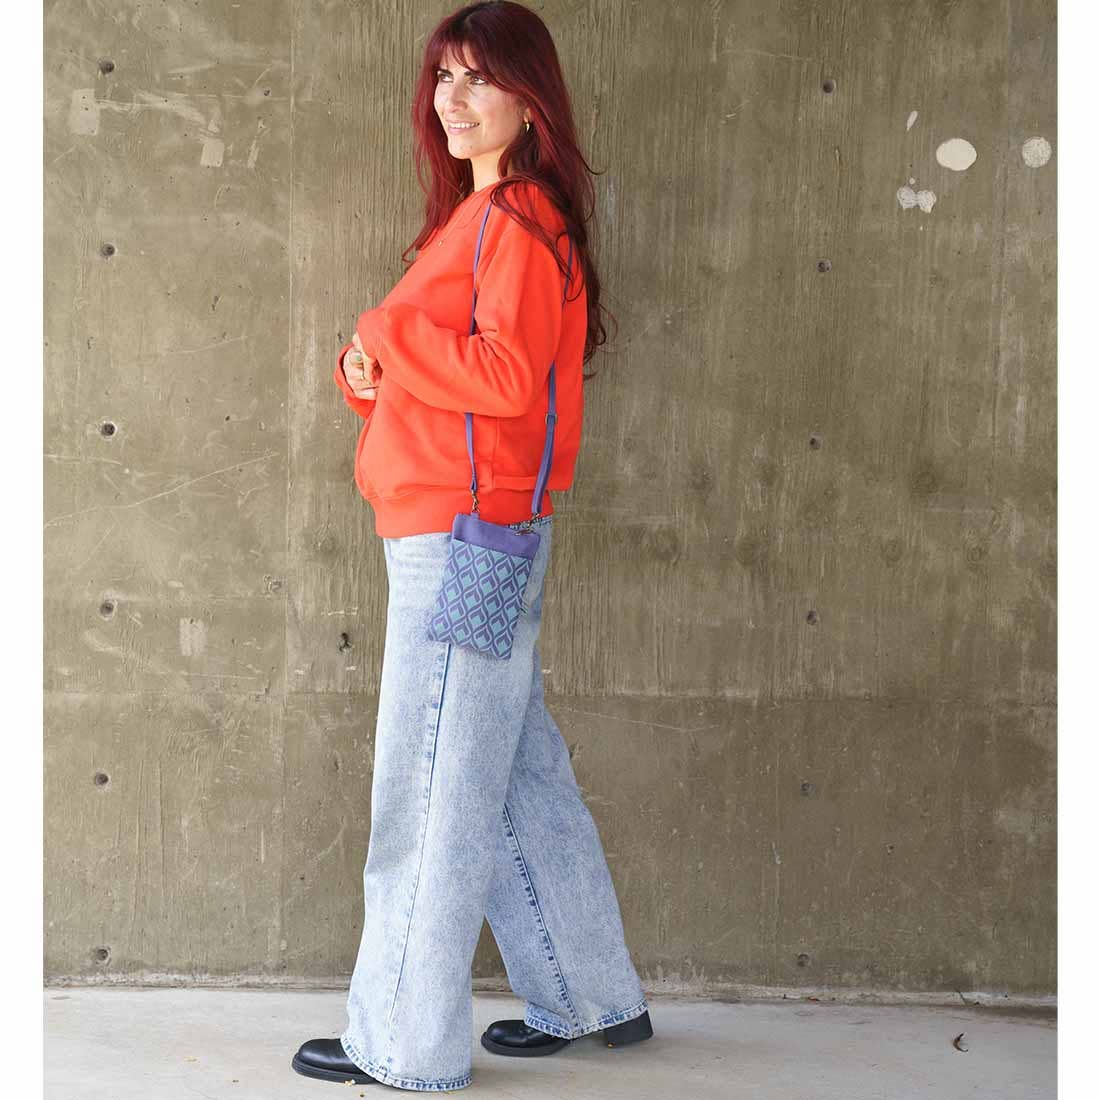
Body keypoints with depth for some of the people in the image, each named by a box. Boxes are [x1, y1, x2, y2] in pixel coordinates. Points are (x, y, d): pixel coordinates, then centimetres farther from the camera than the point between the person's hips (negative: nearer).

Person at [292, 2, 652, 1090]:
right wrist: (369, 366, -1)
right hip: (456, 538, 10)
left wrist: (383, 334, -11)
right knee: (517, 777, 16)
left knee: (430, 799, -2)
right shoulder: (478, 218, 18)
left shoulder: (517, 219, -11)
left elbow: (506, 376, -24)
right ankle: (590, 998, 29)